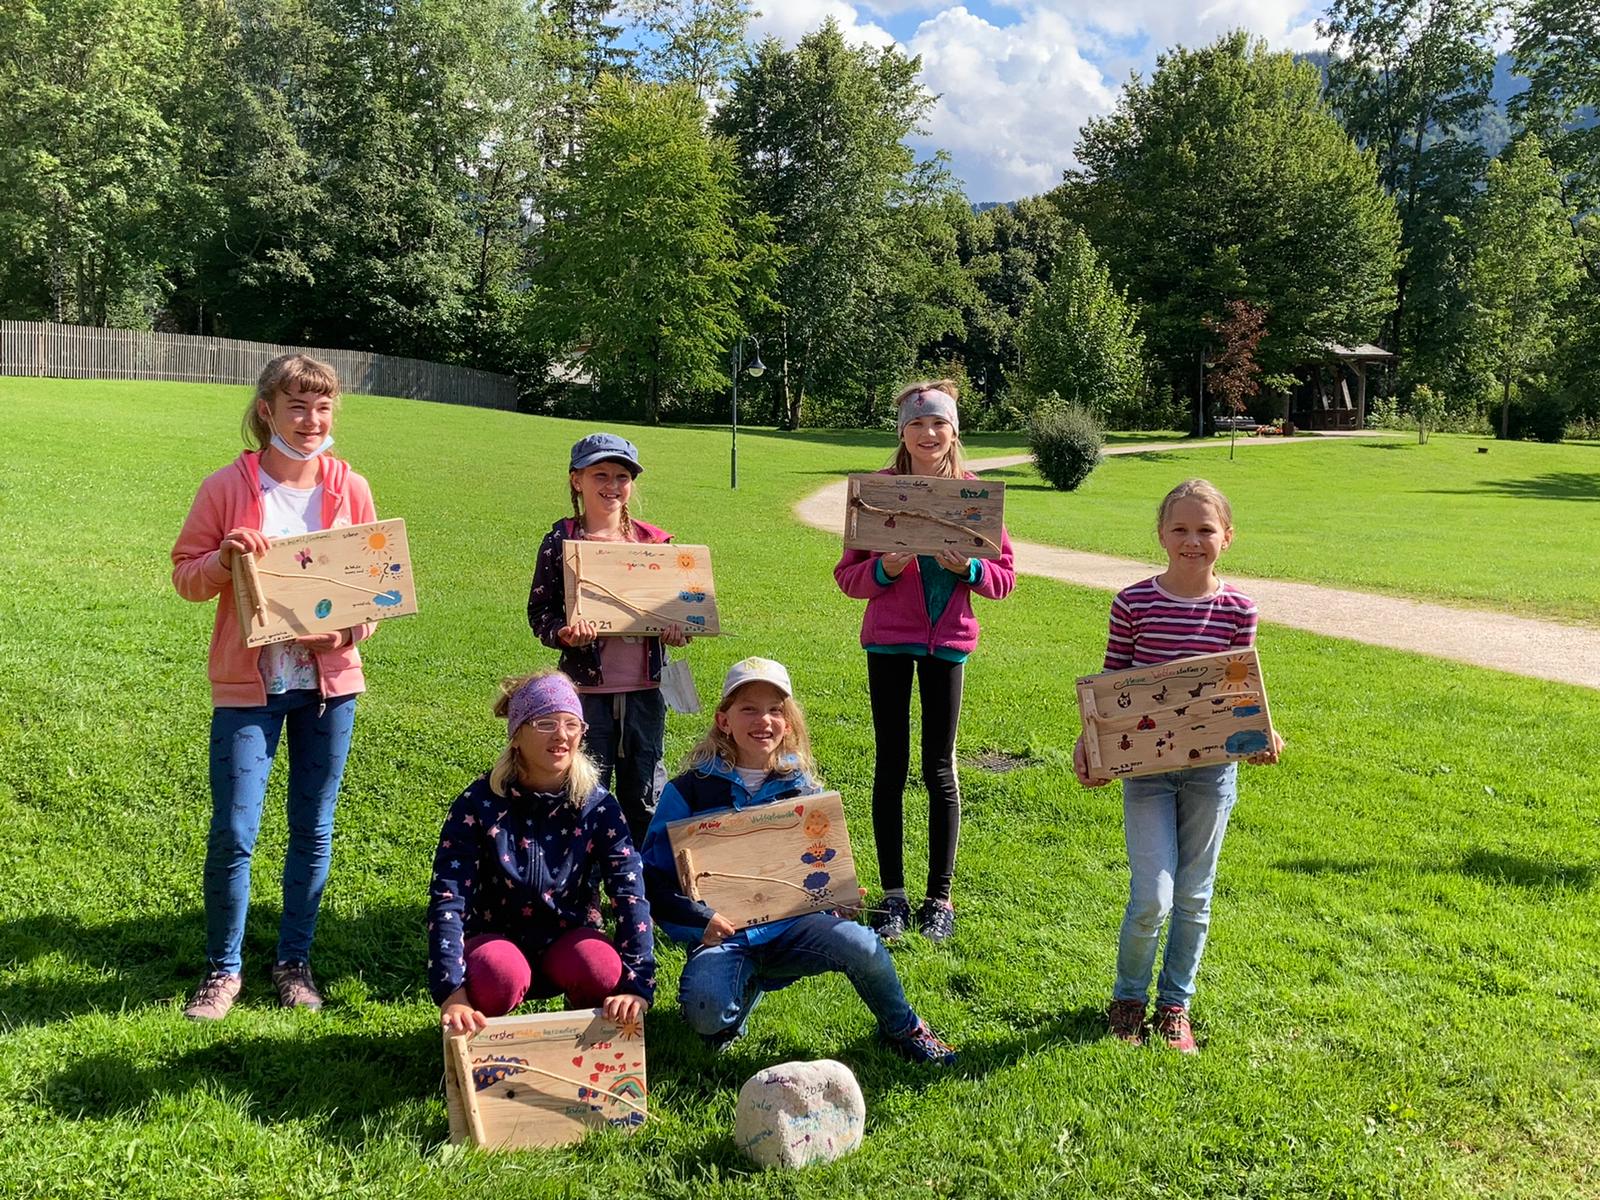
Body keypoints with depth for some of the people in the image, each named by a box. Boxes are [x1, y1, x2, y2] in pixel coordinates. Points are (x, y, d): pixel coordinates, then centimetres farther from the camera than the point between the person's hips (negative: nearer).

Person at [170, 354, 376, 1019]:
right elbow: (185, 576, 1)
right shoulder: (226, 488, -3)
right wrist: (223, 558, -20)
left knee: (313, 830, 10)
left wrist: (351, 629, -12)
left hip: (329, 679, 2)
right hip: (249, 683, -2)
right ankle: (224, 969, 19)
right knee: (232, 833, -2)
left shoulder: (350, 490, 2)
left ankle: (295, 962, 26)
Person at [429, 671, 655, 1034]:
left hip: (564, 940, 2)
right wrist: (452, 994, -33)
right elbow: (447, 899, -21)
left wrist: (637, 985, -30)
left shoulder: (598, 806, -11)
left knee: (602, 966, -31)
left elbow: (630, 894, -18)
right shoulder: (479, 803, -16)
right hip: (496, 941, -1)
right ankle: (479, 1037, -1)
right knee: (501, 975, -36)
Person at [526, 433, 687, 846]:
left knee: (645, 794, 13)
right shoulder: (561, 541, -2)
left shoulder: (654, 541, 6)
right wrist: (563, 634, -23)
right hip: (586, 688, -3)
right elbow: (539, 611, -3)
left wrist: (677, 630, -8)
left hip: (645, 688, 3)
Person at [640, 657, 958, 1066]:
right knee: (707, 1014, -31)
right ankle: (748, 986, 7)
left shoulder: (801, 788, 5)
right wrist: (701, 920, -19)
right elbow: (654, 878, -4)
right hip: (721, 935, -2)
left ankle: (902, 1030, 6)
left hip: (791, 924, 2)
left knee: (862, 946, -26)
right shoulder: (689, 792, -4)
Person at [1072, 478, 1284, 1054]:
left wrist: (1261, 735, -12)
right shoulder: (1133, 602, -6)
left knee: (1193, 896, 11)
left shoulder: (1238, 609, -1)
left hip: (1212, 766, 2)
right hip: (1146, 764, -2)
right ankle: (1128, 997, 20)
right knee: (1153, 897, -7)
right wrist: (1088, 742, -13)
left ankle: (1175, 1004, 31)